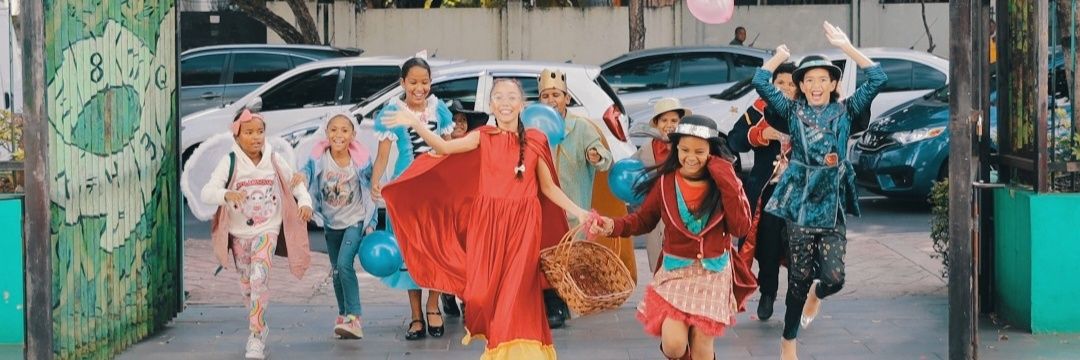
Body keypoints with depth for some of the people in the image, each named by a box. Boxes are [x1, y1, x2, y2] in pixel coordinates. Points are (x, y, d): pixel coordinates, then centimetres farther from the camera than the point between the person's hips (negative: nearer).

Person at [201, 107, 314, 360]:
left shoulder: (273, 160, -5)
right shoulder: (229, 163, -12)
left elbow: (294, 182, 9)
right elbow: (206, 193, -22)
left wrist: (305, 201, -11)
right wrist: (227, 194, -43)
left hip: (267, 229, -1)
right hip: (238, 232, 1)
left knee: (259, 279, -18)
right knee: (247, 284, 13)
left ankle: (256, 337, -16)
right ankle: (260, 328, 35)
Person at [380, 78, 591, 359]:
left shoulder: (535, 141, 4)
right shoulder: (483, 137, 4)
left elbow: (548, 188, 9)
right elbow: (445, 148, -11)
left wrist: (577, 211, -1)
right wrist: (415, 124, -22)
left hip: (522, 226, -1)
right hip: (487, 223, 1)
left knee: (516, 291, -5)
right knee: (485, 291, 0)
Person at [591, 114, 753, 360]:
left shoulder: (724, 181, -5)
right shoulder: (665, 181, -5)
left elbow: (740, 228, -13)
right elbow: (644, 219, 6)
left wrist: (728, 185, -19)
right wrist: (613, 226, -12)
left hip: (714, 272, 0)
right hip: (676, 269, 0)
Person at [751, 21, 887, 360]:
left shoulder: (845, 110, 7)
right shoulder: (792, 111, 5)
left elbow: (878, 78, -2)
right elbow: (760, 82, -6)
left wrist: (847, 46, -4)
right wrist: (781, 55, 1)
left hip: (832, 204, 1)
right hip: (800, 202, -1)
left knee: (834, 278, -7)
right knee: (799, 277, 1)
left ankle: (817, 293, 32)